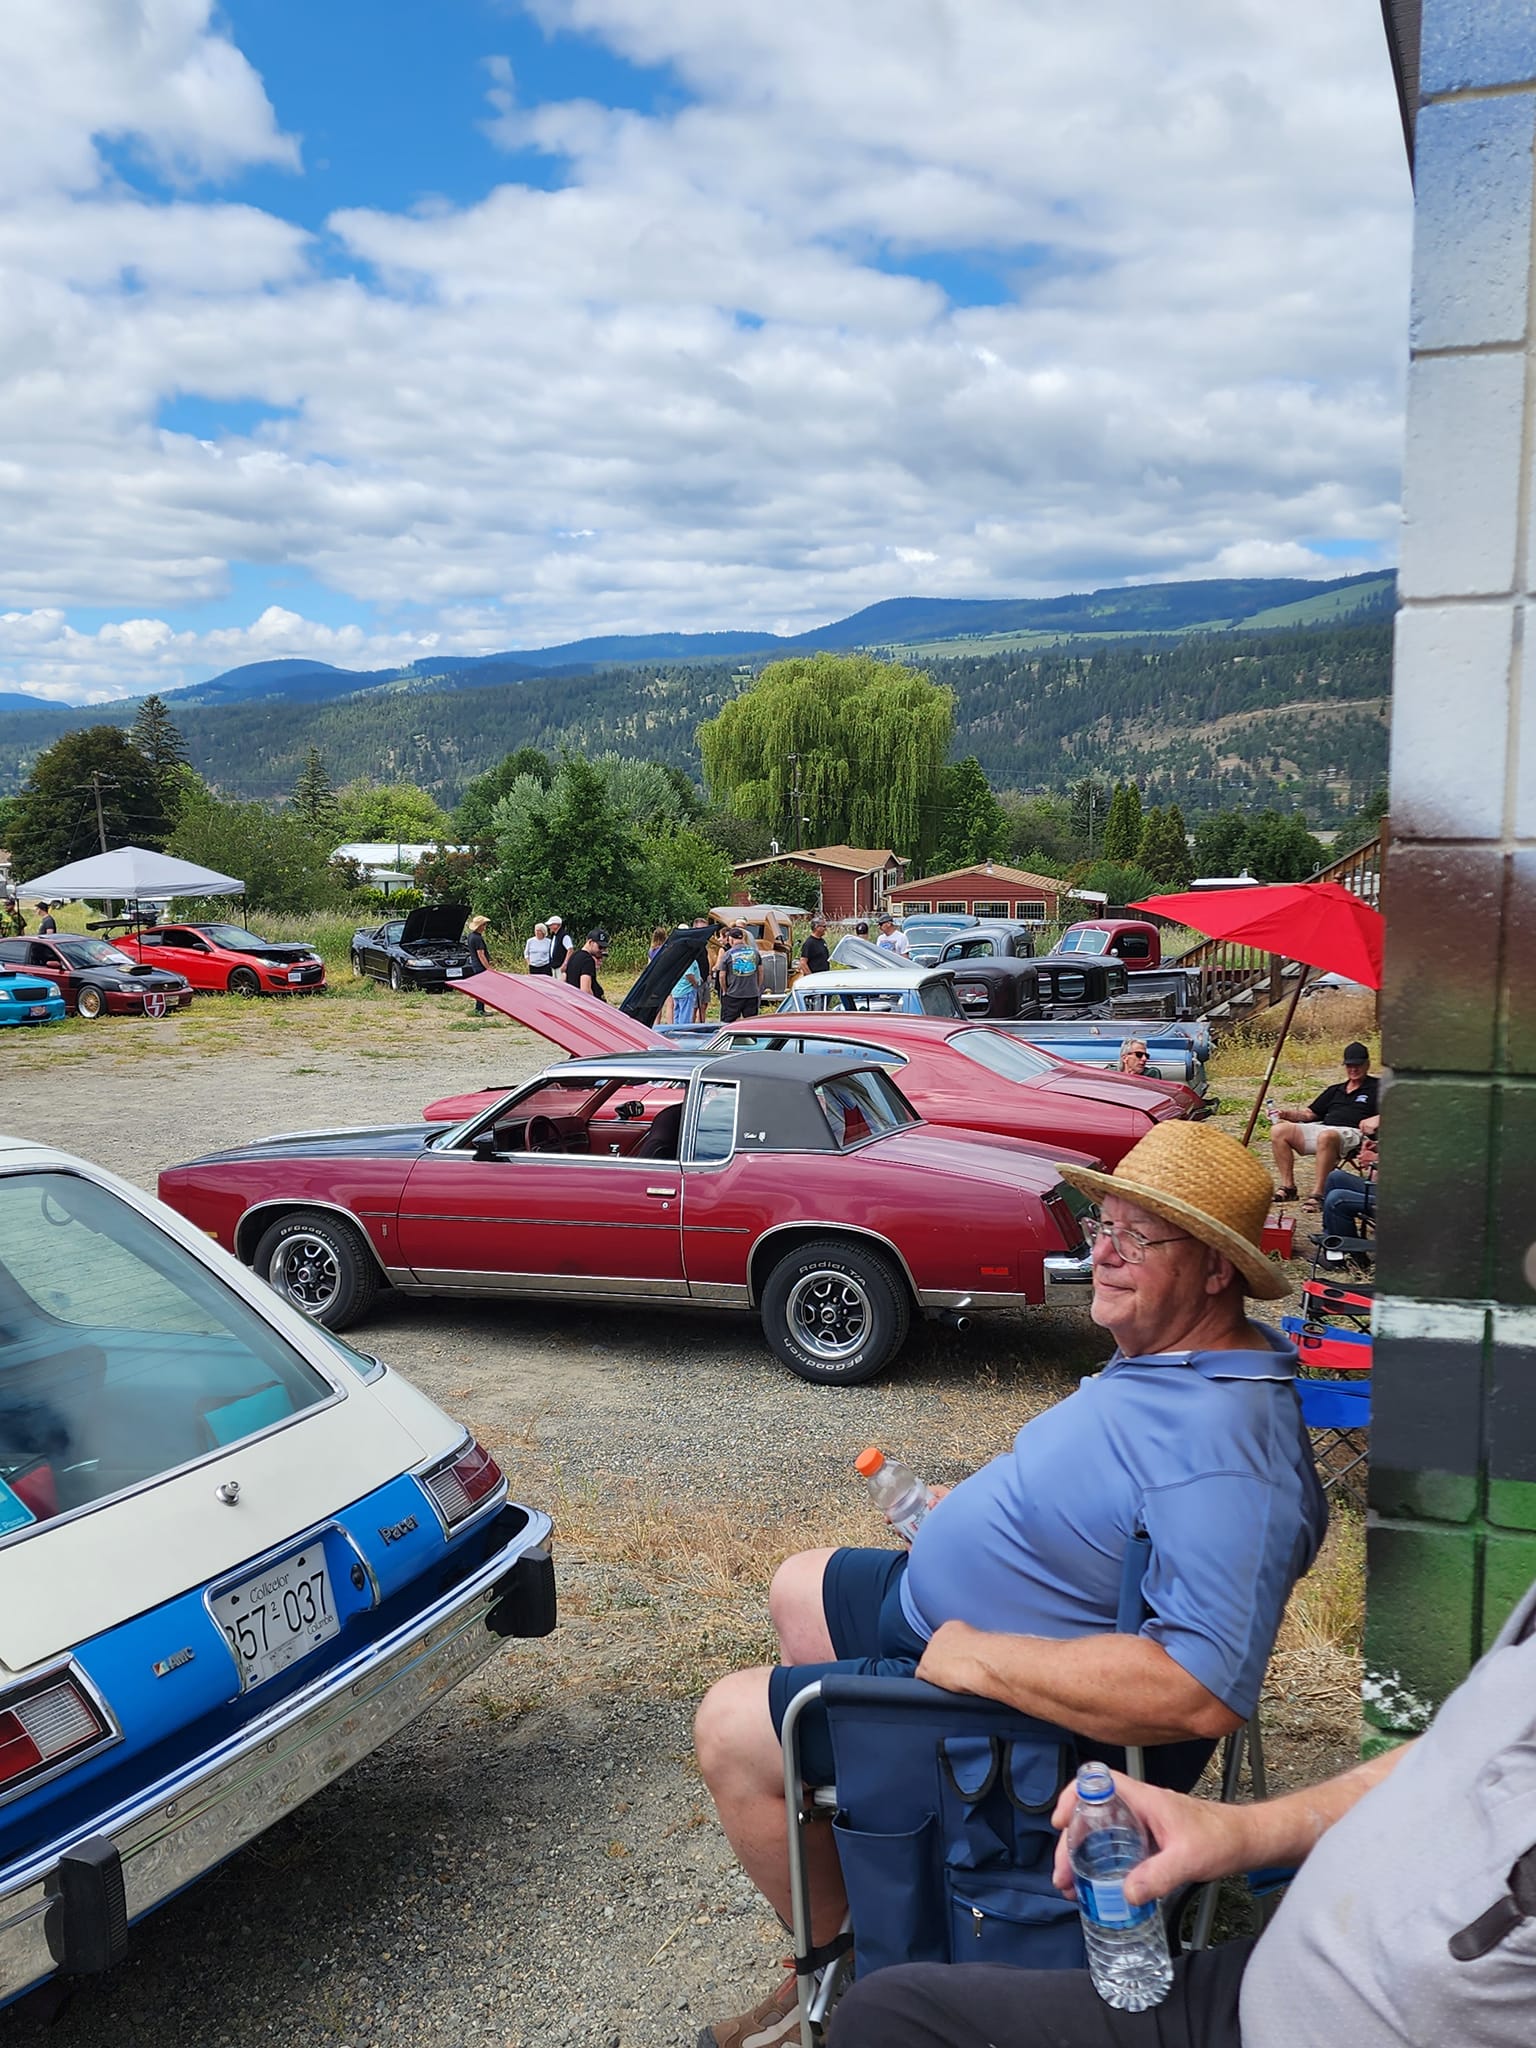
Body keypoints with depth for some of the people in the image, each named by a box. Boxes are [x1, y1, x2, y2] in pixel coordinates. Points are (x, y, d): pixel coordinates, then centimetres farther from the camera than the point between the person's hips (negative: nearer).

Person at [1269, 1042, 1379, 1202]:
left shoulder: (1376, 1087, 12)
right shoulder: (1335, 1090, 31)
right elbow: (1309, 1114, 29)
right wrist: (1285, 1114, 11)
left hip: (1352, 1133, -7)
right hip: (1321, 1128, 7)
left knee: (1326, 1136, -42)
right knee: (1279, 1131, -13)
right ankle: (1288, 1186, -13)